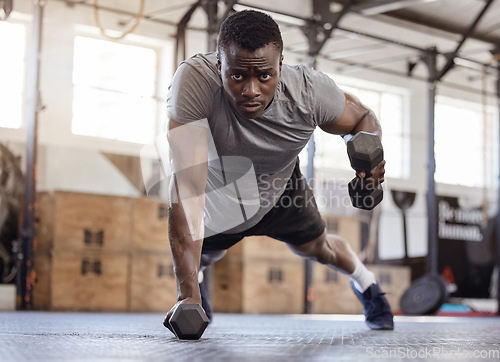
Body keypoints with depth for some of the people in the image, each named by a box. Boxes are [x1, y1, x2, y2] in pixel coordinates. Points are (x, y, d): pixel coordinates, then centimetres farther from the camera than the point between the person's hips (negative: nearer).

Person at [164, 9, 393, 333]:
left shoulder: (310, 91, -35)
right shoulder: (194, 80, -45)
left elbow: (362, 118, -12)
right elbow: (186, 184, -50)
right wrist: (188, 294, -54)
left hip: (279, 191, 2)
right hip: (216, 201, -1)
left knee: (318, 248, 24)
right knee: (202, 256, 23)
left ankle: (365, 282, 59)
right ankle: (191, 286, 63)